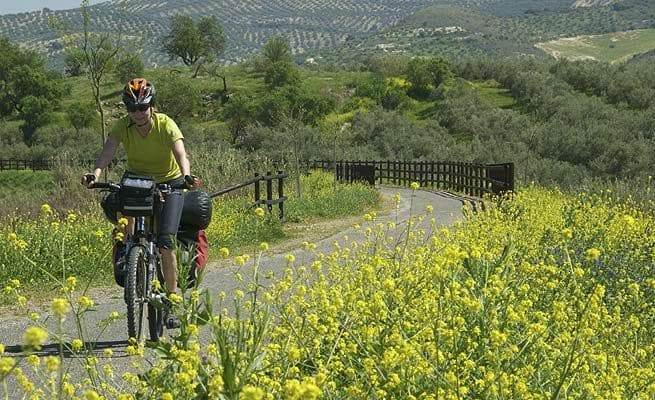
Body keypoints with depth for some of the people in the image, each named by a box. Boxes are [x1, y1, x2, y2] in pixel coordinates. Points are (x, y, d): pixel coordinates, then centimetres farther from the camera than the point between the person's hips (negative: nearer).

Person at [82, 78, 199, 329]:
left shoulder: (166, 125, -23)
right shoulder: (122, 127, -16)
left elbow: (180, 153, -38)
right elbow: (108, 151, -32)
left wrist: (186, 175, -59)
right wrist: (96, 172, -53)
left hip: (169, 182, -3)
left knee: (165, 241, -15)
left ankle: (172, 301, -7)